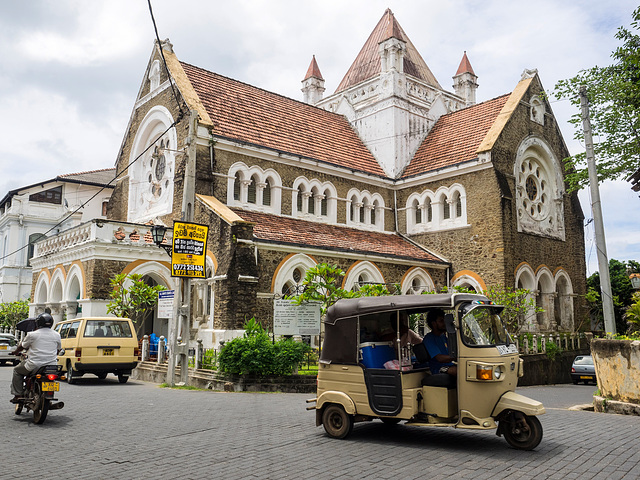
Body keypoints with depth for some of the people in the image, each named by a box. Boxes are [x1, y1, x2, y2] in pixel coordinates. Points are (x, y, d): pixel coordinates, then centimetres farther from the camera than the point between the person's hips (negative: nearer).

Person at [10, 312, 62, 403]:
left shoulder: (32, 334, -5)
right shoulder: (56, 335, 5)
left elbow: (22, 346, 10)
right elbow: (58, 349, 18)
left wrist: (16, 352, 32)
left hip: (35, 366, -4)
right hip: (51, 366, 4)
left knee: (17, 370, 22)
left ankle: (17, 395, 16)